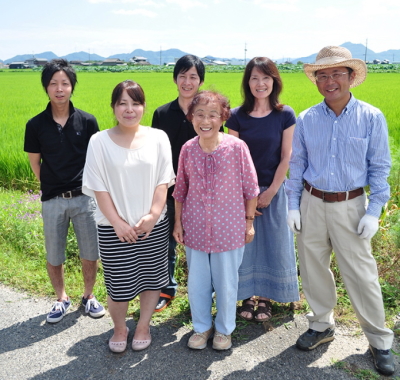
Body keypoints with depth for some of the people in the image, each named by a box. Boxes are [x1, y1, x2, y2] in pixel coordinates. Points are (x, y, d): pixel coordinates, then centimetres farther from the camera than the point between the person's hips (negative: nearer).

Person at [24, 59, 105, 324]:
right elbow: (35, 162, 7)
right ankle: (62, 299, 35)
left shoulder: (87, 121, -4)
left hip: (84, 197, 0)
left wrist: (88, 186, 3)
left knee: (90, 254, 8)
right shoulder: (36, 125, -3)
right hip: (52, 201, 1)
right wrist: (52, 187, 6)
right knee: (54, 257, 11)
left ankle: (89, 296, 32)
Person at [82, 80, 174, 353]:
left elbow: (163, 181, -1)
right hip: (114, 228, -1)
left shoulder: (158, 138, 0)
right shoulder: (100, 141, -4)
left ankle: (144, 326, 34)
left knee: (152, 278, 11)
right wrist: (117, 222, -11)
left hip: (153, 225, 2)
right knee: (119, 283, 6)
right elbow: (98, 187, -5)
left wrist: (153, 214, -12)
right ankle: (119, 328, 33)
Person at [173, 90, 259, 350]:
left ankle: (224, 329, 36)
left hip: (229, 229, -2)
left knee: (226, 283, 13)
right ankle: (202, 327, 38)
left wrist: (249, 222, -1)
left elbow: (250, 188, -4)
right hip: (195, 229, 3)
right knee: (196, 283, 14)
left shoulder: (237, 147, -12)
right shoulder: (188, 149, -3)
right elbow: (180, 190, 7)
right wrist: (178, 223, 8)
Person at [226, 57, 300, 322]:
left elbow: (286, 157, -5)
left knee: (272, 243, 8)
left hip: (274, 190, 0)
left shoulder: (285, 115, -5)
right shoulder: (237, 116, -4)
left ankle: (266, 298, 25)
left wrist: (270, 192, -9)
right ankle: (247, 296, 25)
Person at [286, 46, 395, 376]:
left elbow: (379, 168, -2)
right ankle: (322, 325, 33)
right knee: (313, 267, 12)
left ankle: (380, 340, 21)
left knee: (361, 274, 2)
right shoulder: (307, 119, 1)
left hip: (350, 206, -2)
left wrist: (374, 211, -7)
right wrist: (293, 205, 3)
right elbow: (297, 164, 8)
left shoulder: (371, 118, -5)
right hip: (312, 203, 3)